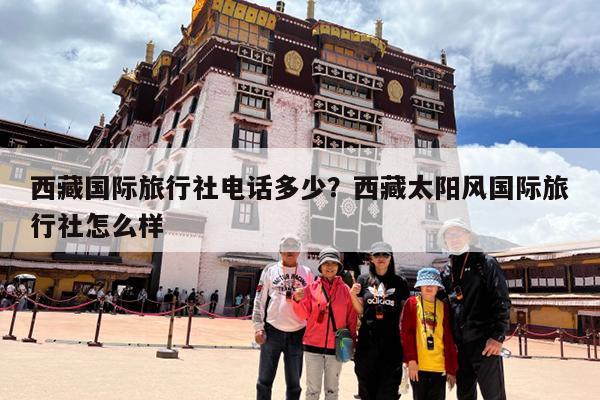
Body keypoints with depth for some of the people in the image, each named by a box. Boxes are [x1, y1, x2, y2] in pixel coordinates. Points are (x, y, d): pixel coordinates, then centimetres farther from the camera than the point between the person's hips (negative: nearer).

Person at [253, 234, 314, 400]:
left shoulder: (306, 273, 8)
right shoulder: (270, 270, 5)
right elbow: (259, 300, 3)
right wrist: (258, 327, -3)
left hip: (297, 333, 1)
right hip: (273, 330, -1)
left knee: (294, 382, 11)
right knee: (265, 380, 5)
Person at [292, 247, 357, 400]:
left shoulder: (345, 290, 0)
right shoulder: (312, 288, -1)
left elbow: (351, 318, 4)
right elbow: (304, 315, 0)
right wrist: (298, 301, -17)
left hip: (336, 347, 1)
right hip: (313, 345, 0)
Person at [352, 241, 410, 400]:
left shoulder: (400, 282, 2)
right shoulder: (364, 279, 4)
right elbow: (360, 311, 7)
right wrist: (353, 295, -10)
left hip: (391, 341, -1)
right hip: (367, 341, 1)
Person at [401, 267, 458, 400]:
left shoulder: (444, 307, 6)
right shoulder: (411, 303, 1)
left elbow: (449, 339, 6)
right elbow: (406, 332, -5)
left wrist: (451, 369, 4)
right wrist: (411, 359, -13)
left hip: (439, 367, 1)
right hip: (417, 365, -1)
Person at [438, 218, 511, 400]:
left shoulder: (485, 263, -2)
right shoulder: (446, 272, 12)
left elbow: (501, 302, -8)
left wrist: (497, 336, -15)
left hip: (485, 342, -5)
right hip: (459, 344, 5)